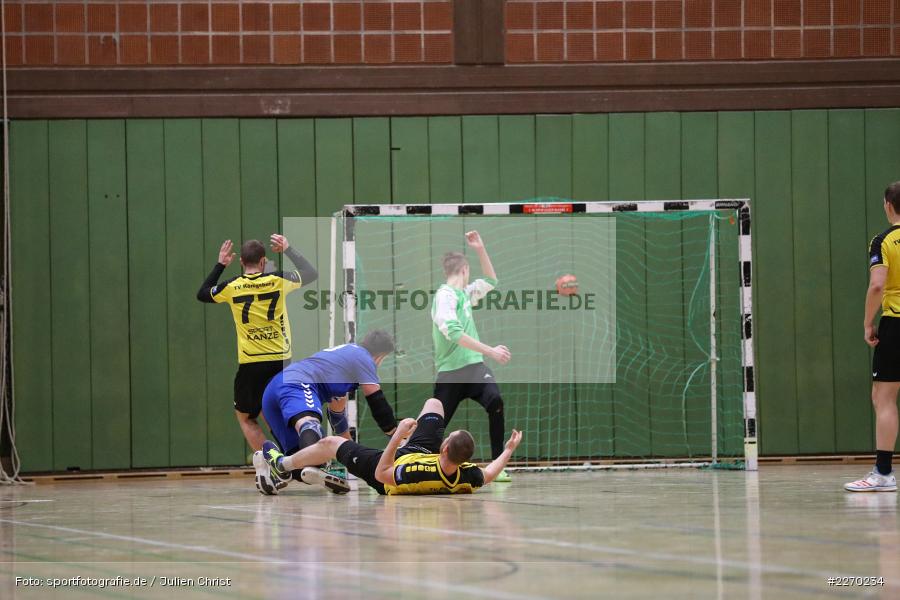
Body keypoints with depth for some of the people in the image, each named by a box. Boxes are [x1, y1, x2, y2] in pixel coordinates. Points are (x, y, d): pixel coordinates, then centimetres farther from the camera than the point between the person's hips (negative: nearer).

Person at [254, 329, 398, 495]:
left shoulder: (344, 352, 38)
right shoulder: (364, 359, 11)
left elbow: (336, 410, 48)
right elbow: (378, 403, 4)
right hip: (298, 386, -9)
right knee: (309, 423, -39)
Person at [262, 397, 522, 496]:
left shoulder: (417, 474, -49)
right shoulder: (468, 477, -38)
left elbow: (381, 475, -32)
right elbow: (488, 475, -13)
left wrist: (397, 437, -39)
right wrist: (508, 450, -7)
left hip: (394, 463, -5)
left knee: (330, 443, 12)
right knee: (433, 402, 21)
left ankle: (283, 463, 42)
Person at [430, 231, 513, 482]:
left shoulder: (465, 293, 16)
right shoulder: (445, 295, -10)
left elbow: (490, 281, 32)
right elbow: (454, 333, -22)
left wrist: (480, 249, 18)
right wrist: (490, 351, -25)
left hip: (475, 367, 6)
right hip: (450, 373, -5)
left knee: (495, 402, -22)